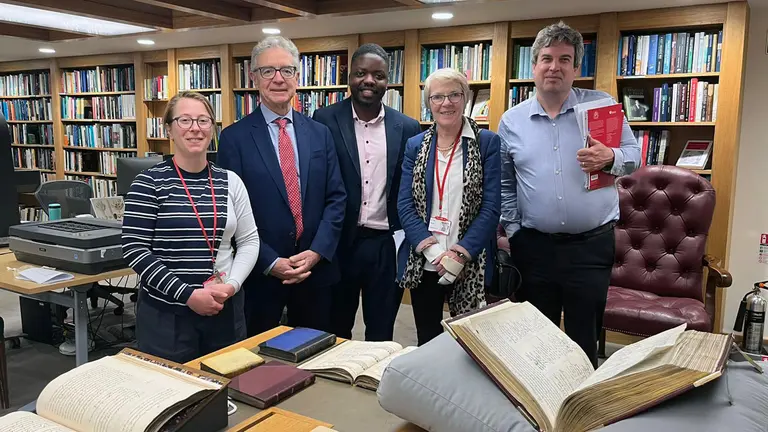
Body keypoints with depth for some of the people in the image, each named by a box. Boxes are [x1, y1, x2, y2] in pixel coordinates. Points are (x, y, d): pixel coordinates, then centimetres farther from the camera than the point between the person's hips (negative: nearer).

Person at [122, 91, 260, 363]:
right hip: (167, 314, -3)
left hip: (225, 309, 4)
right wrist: (188, 294, -17)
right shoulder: (149, 183, -6)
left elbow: (249, 241, 6)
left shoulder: (229, 181, 4)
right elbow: (135, 251, -10)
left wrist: (232, 284, -11)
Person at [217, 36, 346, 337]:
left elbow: (336, 198, 3)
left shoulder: (320, 133, 6)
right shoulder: (235, 137, -4)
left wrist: (316, 252, -10)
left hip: (316, 268, 3)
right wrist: (271, 262, -13)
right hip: (260, 273, -3)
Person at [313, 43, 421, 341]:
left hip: (386, 245, 1)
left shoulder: (407, 128, 2)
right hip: (339, 242, -1)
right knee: (335, 332, 17)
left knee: (381, 335, 14)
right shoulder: (325, 121, -3)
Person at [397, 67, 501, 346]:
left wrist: (460, 255, -16)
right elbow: (404, 205, 0)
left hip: (470, 267, -2)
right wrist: (434, 252, -13)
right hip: (421, 265, 3)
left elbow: (492, 206, -7)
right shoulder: (415, 146, 7)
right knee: (426, 341, 14)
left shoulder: (487, 143, -2)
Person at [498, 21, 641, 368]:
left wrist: (610, 158, -20)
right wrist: (512, 230, 3)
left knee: (584, 339, 9)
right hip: (533, 246, 2)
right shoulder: (511, 121, 4)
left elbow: (634, 156, 2)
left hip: (592, 245, -1)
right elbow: (505, 185, 10)